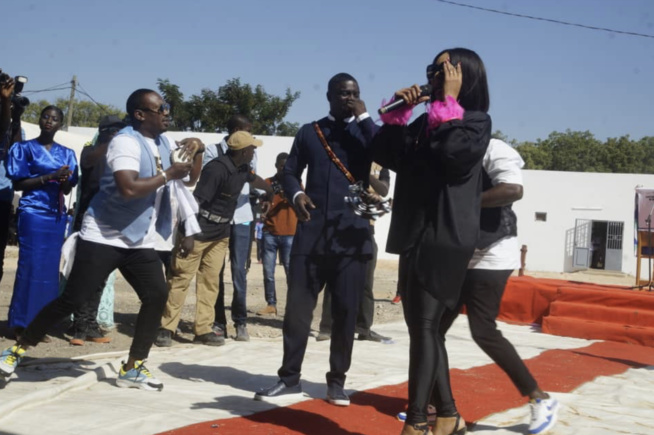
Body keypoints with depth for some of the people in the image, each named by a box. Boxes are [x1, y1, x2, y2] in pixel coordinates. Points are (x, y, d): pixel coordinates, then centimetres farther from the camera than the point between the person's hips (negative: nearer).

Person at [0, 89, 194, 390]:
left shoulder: (162, 141, 10)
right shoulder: (126, 142, -18)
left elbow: (188, 173, 27)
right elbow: (129, 188, -33)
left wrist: (192, 152, 7)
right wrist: (169, 174, -23)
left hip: (139, 241, 8)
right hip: (103, 237, -8)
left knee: (157, 296, -6)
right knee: (72, 299, -7)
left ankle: (132, 368, 6)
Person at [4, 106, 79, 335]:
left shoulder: (66, 154, 12)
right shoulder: (24, 148, 1)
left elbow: (68, 190, 12)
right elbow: (17, 183, -5)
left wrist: (64, 181, -12)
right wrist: (49, 177, -15)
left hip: (57, 215, 4)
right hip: (32, 212, -4)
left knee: (50, 267, 3)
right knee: (30, 265, -6)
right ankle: (21, 323, 2)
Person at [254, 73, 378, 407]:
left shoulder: (366, 132, 9)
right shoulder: (309, 132, 12)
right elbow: (290, 172, 12)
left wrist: (364, 118, -8)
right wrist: (295, 194, -9)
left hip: (352, 235, 0)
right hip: (312, 234, 1)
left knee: (346, 312, 4)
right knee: (297, 307, 1)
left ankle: (337, 380, 17)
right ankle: (290, 378, 14)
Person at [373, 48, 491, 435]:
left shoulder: (476, 120, -2)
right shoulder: (424, 123, 17)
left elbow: (454, 154, -22)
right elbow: (383, 155, 11)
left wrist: (449, 102, -13)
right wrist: (398, 112, 3)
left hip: (447, 237, -8)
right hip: (415, 235, 8)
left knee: (425, 325, -11)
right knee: (422, 325, 10)